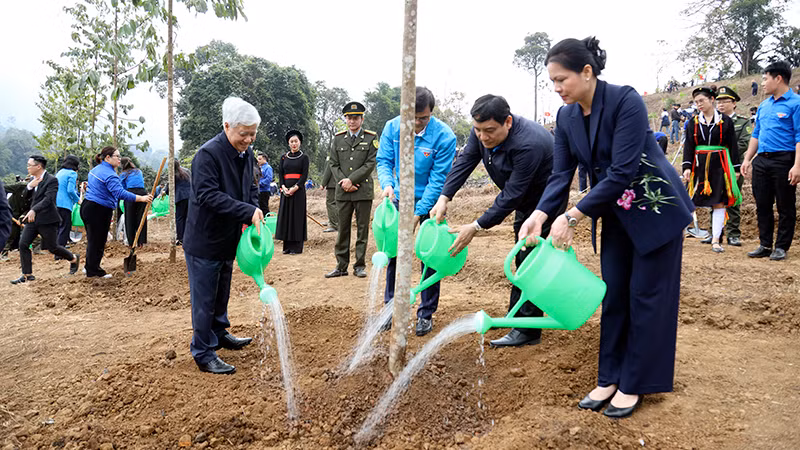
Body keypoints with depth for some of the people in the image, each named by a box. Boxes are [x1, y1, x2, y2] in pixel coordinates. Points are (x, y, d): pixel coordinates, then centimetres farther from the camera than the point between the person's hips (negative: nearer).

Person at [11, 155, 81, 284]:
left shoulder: (52, 180, -13)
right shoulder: (33, 180, 12)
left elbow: (48, 199, -25)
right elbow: (26, 198, 13)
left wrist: (34, 210, -37)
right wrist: (29, 187, -7)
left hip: (47, 220, -7)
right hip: (32, 219, 7)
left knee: (53, 247, 1)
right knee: (23, 244, 0)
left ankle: (74, 259, 27)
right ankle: (27, 275, 7)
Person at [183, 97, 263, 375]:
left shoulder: (246, 154, 4)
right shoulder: (208, 154, -22)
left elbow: (251, 189, 15)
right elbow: (208, 195, -29)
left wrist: (254, 213, -5)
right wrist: (247, 212, -33)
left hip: (228, 239, 8)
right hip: (204, 240, -8)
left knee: (222, 293, 24)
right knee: (204, 299, 2)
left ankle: (219, 334, 43)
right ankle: (203, 354, 13)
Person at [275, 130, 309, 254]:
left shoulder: (304, 157, 2)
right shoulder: (284, 157, 12)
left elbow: (305, 175, -5)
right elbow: (280, 173, 7)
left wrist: (295, 188, -16)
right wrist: (283, 187, -10)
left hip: (298, 190, -4)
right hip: (286, 189, 4)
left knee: (297, 215, -4)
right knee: (285, 215, 3)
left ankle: (297, 247, 0)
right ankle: (287, 246, 9)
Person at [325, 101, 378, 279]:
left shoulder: (371, 138, 2)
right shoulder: (338, 138, 11)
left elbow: (371, 164, -6)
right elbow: (334, 164, 8)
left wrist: (351, 180, -13)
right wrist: (343, 182, -8)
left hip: (363, 191, -2)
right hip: (343, 192, 3)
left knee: (362, 229, 3)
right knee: (342, 229, 7)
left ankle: (360, 265, 12)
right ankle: (341, 266, 14)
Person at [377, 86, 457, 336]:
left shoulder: (444, 136, -21)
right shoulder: (392, 128, -10)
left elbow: (438, 179, -20)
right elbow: (384, 160, -3)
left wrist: (418, 213, -23)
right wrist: (387, 184, -25)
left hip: (429, 202, -3)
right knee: (394, 252, 8)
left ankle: (426, 314, 13)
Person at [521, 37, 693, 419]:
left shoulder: (625, 101, -25)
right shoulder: (566, 117, -4)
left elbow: (622, 172, -29)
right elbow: (561, 174, -7)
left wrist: (573, 216, -31)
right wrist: (540, 214, -24)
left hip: (655, 207, -6)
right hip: (616, 212, 7)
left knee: (646, 296, 2)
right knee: (613, 295, 9)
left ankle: (634, 385, 13)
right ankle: (610, 378, 19)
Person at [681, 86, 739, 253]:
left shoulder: (725, 121, 3)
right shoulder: (694, 122, 7)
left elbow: (733, 146, 4)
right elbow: (689, 146, 4)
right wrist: (687, 167, -6)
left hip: (719, 165, -1)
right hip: (700, 166, 1)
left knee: (719, 202, -3)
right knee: (691, 201, 2)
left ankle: (716, 240, 0)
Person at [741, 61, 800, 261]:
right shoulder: (764, 105, 15)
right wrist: (747, 159, 14)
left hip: (784, 161, -7)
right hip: (761, 161, 7)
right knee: (762, 205, 10)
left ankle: (781, 247, 12)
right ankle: (765, 245, 19)